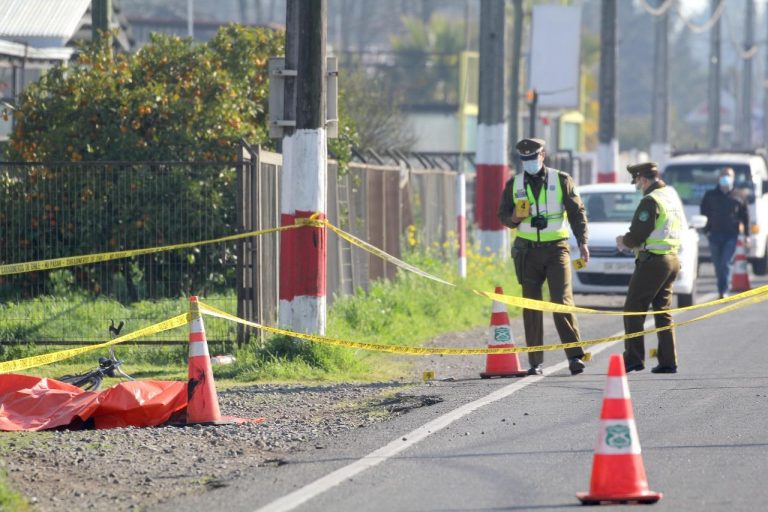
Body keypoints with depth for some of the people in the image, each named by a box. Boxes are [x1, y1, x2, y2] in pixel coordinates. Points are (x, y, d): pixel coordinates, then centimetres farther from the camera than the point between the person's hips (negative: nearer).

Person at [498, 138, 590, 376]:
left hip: (556, 248, -3)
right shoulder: (514, 184, 9)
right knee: (531, 306, 2)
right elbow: (503, 216, 13)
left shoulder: (561, 180, 3)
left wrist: (582, 242, -6)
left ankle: (575, 356, -12)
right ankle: (535, 362, 6)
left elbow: (577, 212, 3)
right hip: (528, 251, 3)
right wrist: (514, 217, -11)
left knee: (562, 302, -13)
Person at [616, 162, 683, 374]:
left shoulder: (650, 201, -15)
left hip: (653, 261, -9)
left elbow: (637, 236, -16)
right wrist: (631, 241, 17)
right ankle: (668, 362, 10)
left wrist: (623, 241, 5)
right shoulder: (672, 196, 13)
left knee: (633, 310, -2)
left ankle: (633, 358, -4)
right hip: (672, 258, 9)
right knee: (663, 312, 13)